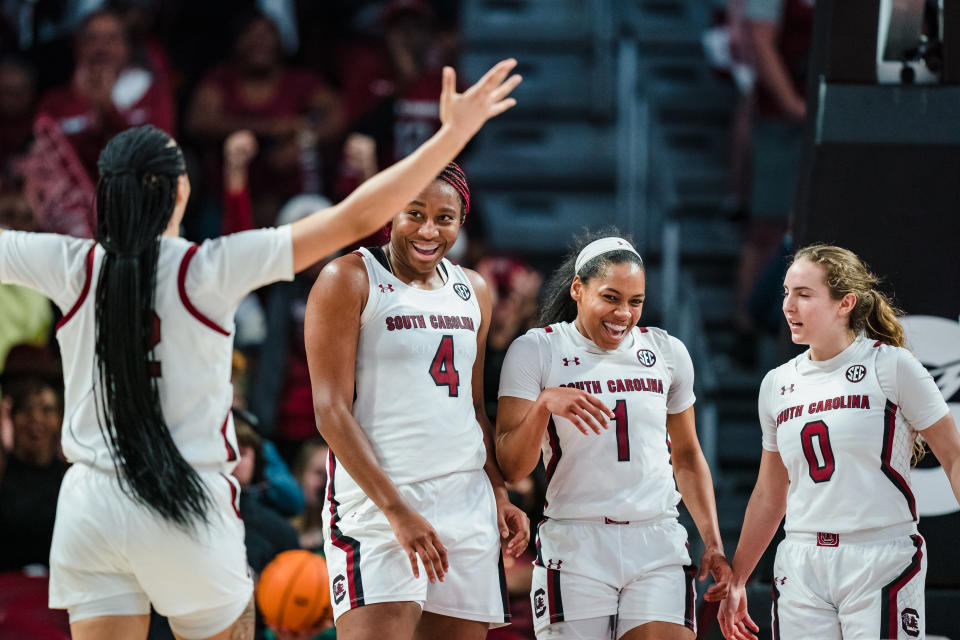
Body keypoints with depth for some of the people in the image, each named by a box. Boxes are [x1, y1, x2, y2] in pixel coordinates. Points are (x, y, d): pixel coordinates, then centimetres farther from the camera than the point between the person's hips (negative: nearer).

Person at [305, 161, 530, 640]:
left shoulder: (473, 292, 16)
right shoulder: (350, 280, -4)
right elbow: (331, 411, -10)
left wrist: (500, 493, 11)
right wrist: (396, 510, -16)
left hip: (468, 505, 6)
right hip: (377, 501, -6)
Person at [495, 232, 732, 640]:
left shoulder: (668, 353, 13)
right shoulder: (535, 351, 1)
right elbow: (511, 468, -7)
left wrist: (713, 543, 16)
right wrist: (544, 404, -23)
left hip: (657, 548, 2)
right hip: (574, 550, -2)